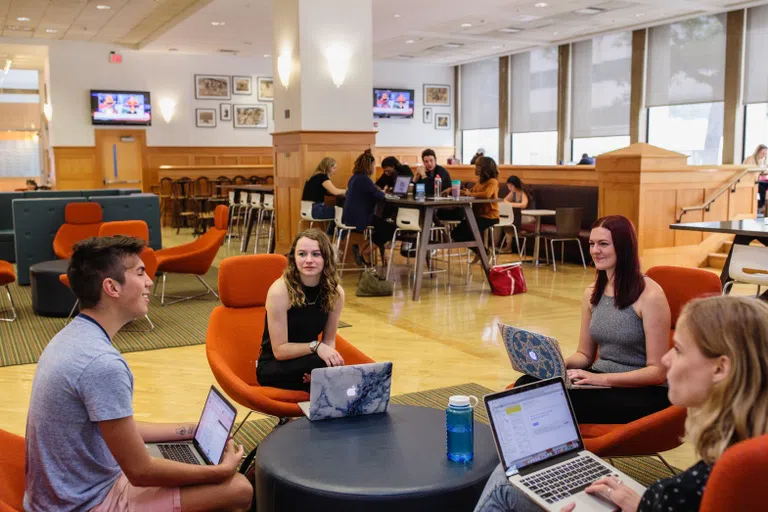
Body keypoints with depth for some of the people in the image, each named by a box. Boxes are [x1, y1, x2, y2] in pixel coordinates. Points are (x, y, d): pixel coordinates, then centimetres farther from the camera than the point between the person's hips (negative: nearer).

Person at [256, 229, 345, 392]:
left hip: (307, 363, 4)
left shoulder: (335, 292, -8)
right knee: (324, 364, -31)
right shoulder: (280, 291, -21)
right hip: (273, 368, -4)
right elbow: (279, 350, -18)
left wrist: (330, 354, -20)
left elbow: (329, 341, 2)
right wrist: (315, 347, -32)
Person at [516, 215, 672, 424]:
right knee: (527, 386, -21)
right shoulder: (591, 293, 8)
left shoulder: (650, 295, -13)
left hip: (643, 391, -6)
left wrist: (601, 378, -25)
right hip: (600, 382, 6)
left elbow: (657, 371, -14)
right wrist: (560, 364, -7)